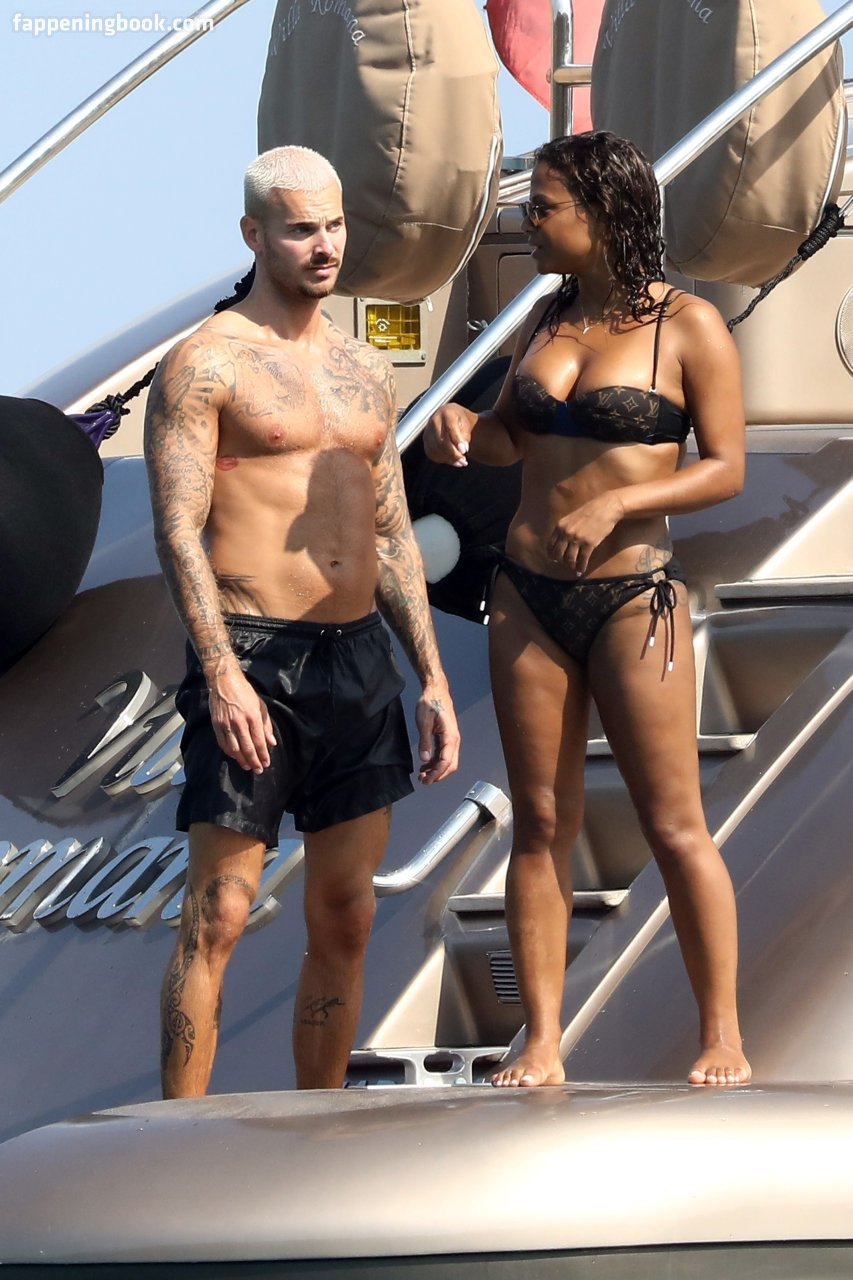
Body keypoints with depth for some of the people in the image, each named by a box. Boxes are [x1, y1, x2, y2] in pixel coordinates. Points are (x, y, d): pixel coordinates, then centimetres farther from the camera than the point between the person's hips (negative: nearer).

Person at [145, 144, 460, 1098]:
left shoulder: (366, 371, 17)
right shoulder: (206, 364, -5)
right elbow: (177, 529, -12)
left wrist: (433, 677, 13)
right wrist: (220, 671, -22)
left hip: (359, 661, 7)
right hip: (252, 662, -7)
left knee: (344, 921, 8)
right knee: (218, 916, -8)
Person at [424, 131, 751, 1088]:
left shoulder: (688, 327, -6)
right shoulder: (546, 321, 11)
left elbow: (726, 469, -8)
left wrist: (615, 505, -20)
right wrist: (461, 427, 2)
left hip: (631, 597, -5)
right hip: (528, 594, 5)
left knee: (674, 827, -3)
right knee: (540, 822, 4)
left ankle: (723, 1037, 5)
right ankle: (541, 1046, 5)